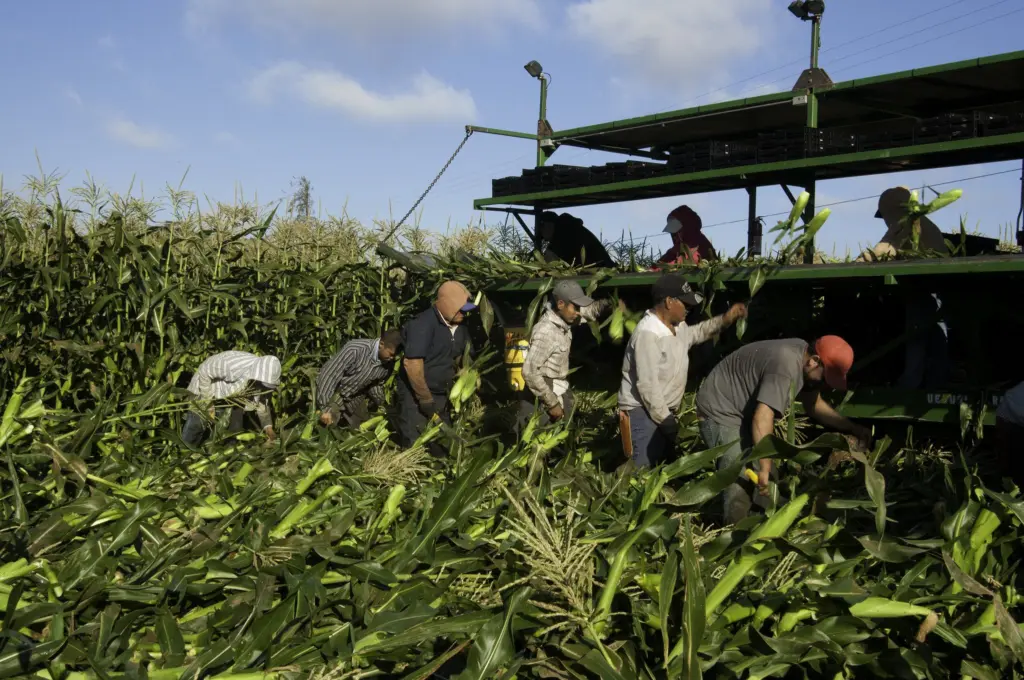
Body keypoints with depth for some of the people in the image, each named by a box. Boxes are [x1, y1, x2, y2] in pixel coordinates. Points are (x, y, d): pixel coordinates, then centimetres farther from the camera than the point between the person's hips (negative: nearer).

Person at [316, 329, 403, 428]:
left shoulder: (388, 364, -14)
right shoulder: (356, 349, -34)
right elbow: (328, 375, -29)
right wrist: (325, 408, -28)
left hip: (355, 397, 6)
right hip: (332, 392, -6)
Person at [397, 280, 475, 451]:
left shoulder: (458, 326, 5)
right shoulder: (423, 324, -21)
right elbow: (412, 364, -26)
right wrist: (425, 398, -21)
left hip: (441, 395, 8)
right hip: (416, 396, -8)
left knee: (442, 446, 14)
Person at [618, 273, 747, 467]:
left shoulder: (677, 326, 5)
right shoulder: (648, 333, -24)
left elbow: (695, 333, 31)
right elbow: (647, 384, -26)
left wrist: (725, 320, 16)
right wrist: (664, 418, -22)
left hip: (665, 411, 10)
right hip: (643, 412, -10)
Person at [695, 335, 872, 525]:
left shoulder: (803, 354, 0)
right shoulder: (785, 367, -31)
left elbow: (814, 405, 12)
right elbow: (762, 418, -38)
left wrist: (852, 428, 5)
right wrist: (765, 468, -40)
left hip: (744, 410, 10)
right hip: (720, 411, -10)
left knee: (762, 480, 8)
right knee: (742, 481, -18)